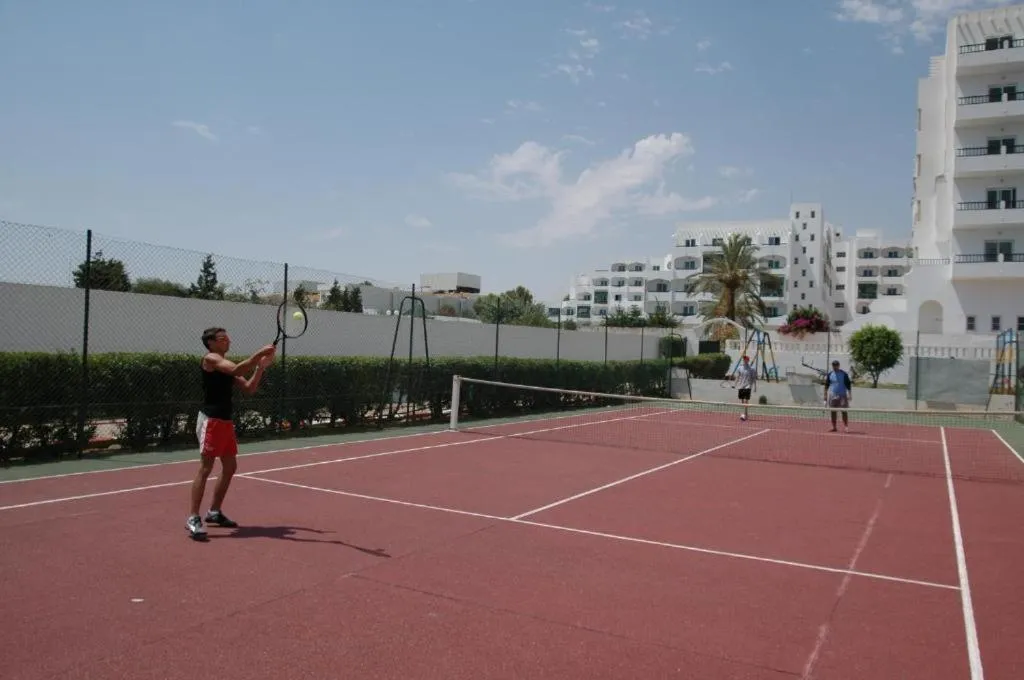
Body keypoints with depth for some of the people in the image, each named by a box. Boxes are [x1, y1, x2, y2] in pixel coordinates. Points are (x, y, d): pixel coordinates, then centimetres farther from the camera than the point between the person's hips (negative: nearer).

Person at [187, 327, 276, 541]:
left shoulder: (227, 366, 17)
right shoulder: (210, 358, -7)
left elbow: (248, 388, 13)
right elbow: (237, 369, -25)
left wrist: (261, 367, 3)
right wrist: (259, 354, -23)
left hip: (226, 421, 9)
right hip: (211, 421, -9)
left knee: (230, 467, 12)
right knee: (206, 468, -10)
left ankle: (214, 512, 24)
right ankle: (193, 518, -7)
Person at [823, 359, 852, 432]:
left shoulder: (844, 374, 0)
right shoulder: (829, 374, 7)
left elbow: (848, 385, 1)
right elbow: (826, 385, 11)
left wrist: (850, 394, -8)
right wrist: (825, 396, 7)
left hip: (842, 395, -2)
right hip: (832, 395, 2)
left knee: (844, 411, -7)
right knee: (833, 412, 4)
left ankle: (846, 427, -5)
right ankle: (834, 427, 9)